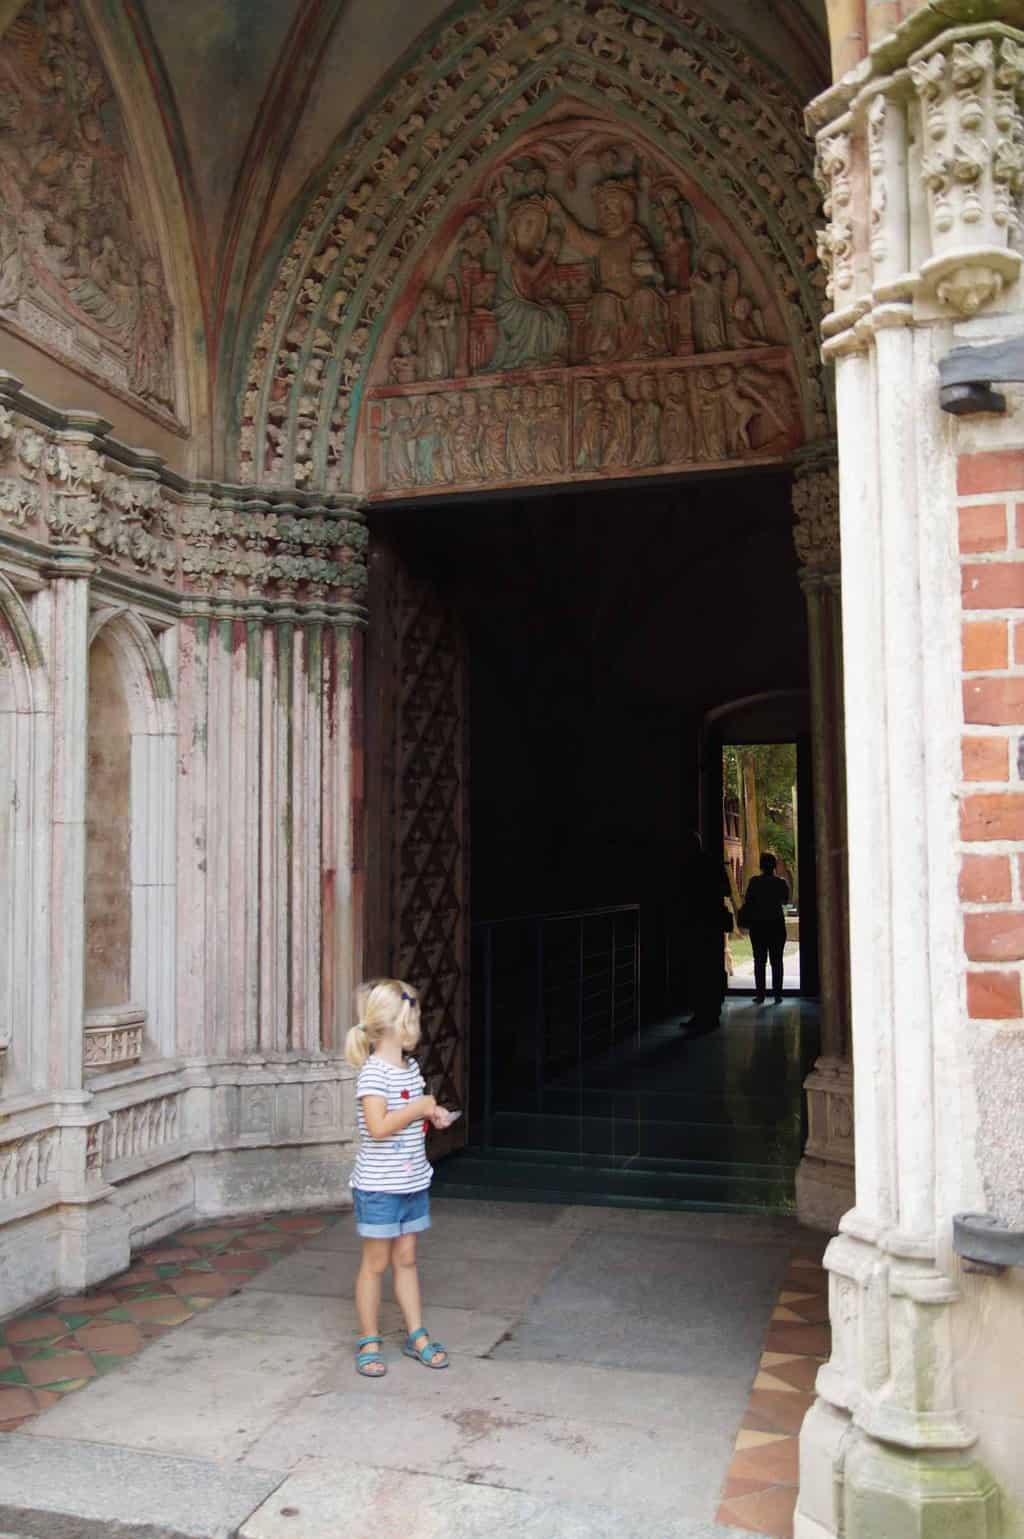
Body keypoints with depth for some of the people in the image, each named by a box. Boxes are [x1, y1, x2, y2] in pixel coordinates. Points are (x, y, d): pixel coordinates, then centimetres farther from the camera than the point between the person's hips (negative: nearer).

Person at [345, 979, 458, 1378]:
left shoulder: (410, 1066, 8)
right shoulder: (373, 1072, -19)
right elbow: (378, 1127, -29)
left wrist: (432, 1115, 5)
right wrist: (419, 1107, -20)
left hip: (413, 1181, 8)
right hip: (379, 1185, -7)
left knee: (406, 1258, 16)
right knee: (376, 1263, 6)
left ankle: (416, 1336, 24)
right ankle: (369, 1341, 19)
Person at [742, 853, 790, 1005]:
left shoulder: (754, 882, -7)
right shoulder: (780, 883, -2)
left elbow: (747, 903, -6)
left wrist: (746, 922, 6)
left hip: (758, 925, -1)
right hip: (777, 925, 1)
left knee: (759, 961, 4)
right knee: (777, 961, 5)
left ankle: (760, 994, 1)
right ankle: (777, 994, 2)